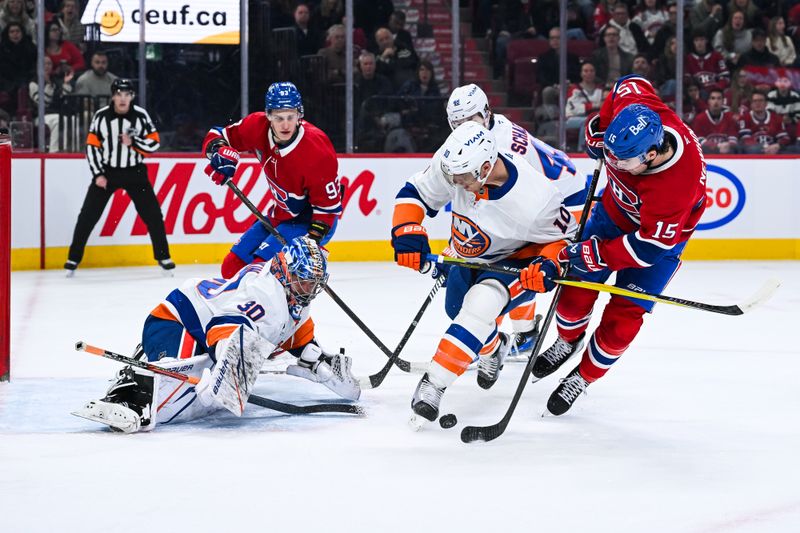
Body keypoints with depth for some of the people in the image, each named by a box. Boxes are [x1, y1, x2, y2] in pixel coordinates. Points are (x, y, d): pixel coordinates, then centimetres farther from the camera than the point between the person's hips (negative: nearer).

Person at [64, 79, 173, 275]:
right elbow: (92, 146, -3)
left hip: (134, 172, 0)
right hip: (106, 171, 0)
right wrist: (98, 174, -8)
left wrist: (133, 142, -21)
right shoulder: (101, 116, -8)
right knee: (88, 216, -4)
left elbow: (154, 143, -5)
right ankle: (73, 259, 5)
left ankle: (163, 257, 11)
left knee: (153, 214, -3)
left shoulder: (141, 115, -8)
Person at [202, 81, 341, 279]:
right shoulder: (258, 126, -15)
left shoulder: (317, 150, -30)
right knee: (233, 266, 8)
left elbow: (328, 204, -24)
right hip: (280, 214, 7)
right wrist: (221, 152, -22)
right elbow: (218, 135, 0)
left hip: (309, 219, -7)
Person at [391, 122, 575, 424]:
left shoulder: (534, 201, -39)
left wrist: (549, 265, -36)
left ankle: (433, 385, -23)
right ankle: (493, 348, 56)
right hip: (470, 257, 6)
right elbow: (416, 192, -12)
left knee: (480, 306, -29)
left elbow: (565, 233, -19)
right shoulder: (453, 164, -29)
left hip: (515, 260, -6)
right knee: (459, 311, 22)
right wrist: (407, 230, -28)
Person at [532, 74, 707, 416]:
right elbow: (629, 84, -5)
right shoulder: (632, 105, -32)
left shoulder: (677, 183, -45)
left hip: (663, 233, -5)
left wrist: (597, 254, -31)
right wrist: (598, 128, -6)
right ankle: (568, 340, 38)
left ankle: (584, 377, 19)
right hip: (616, 207, 5)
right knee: (578, 284, 7)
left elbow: (652, 244, -34)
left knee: (623, 315, -5)